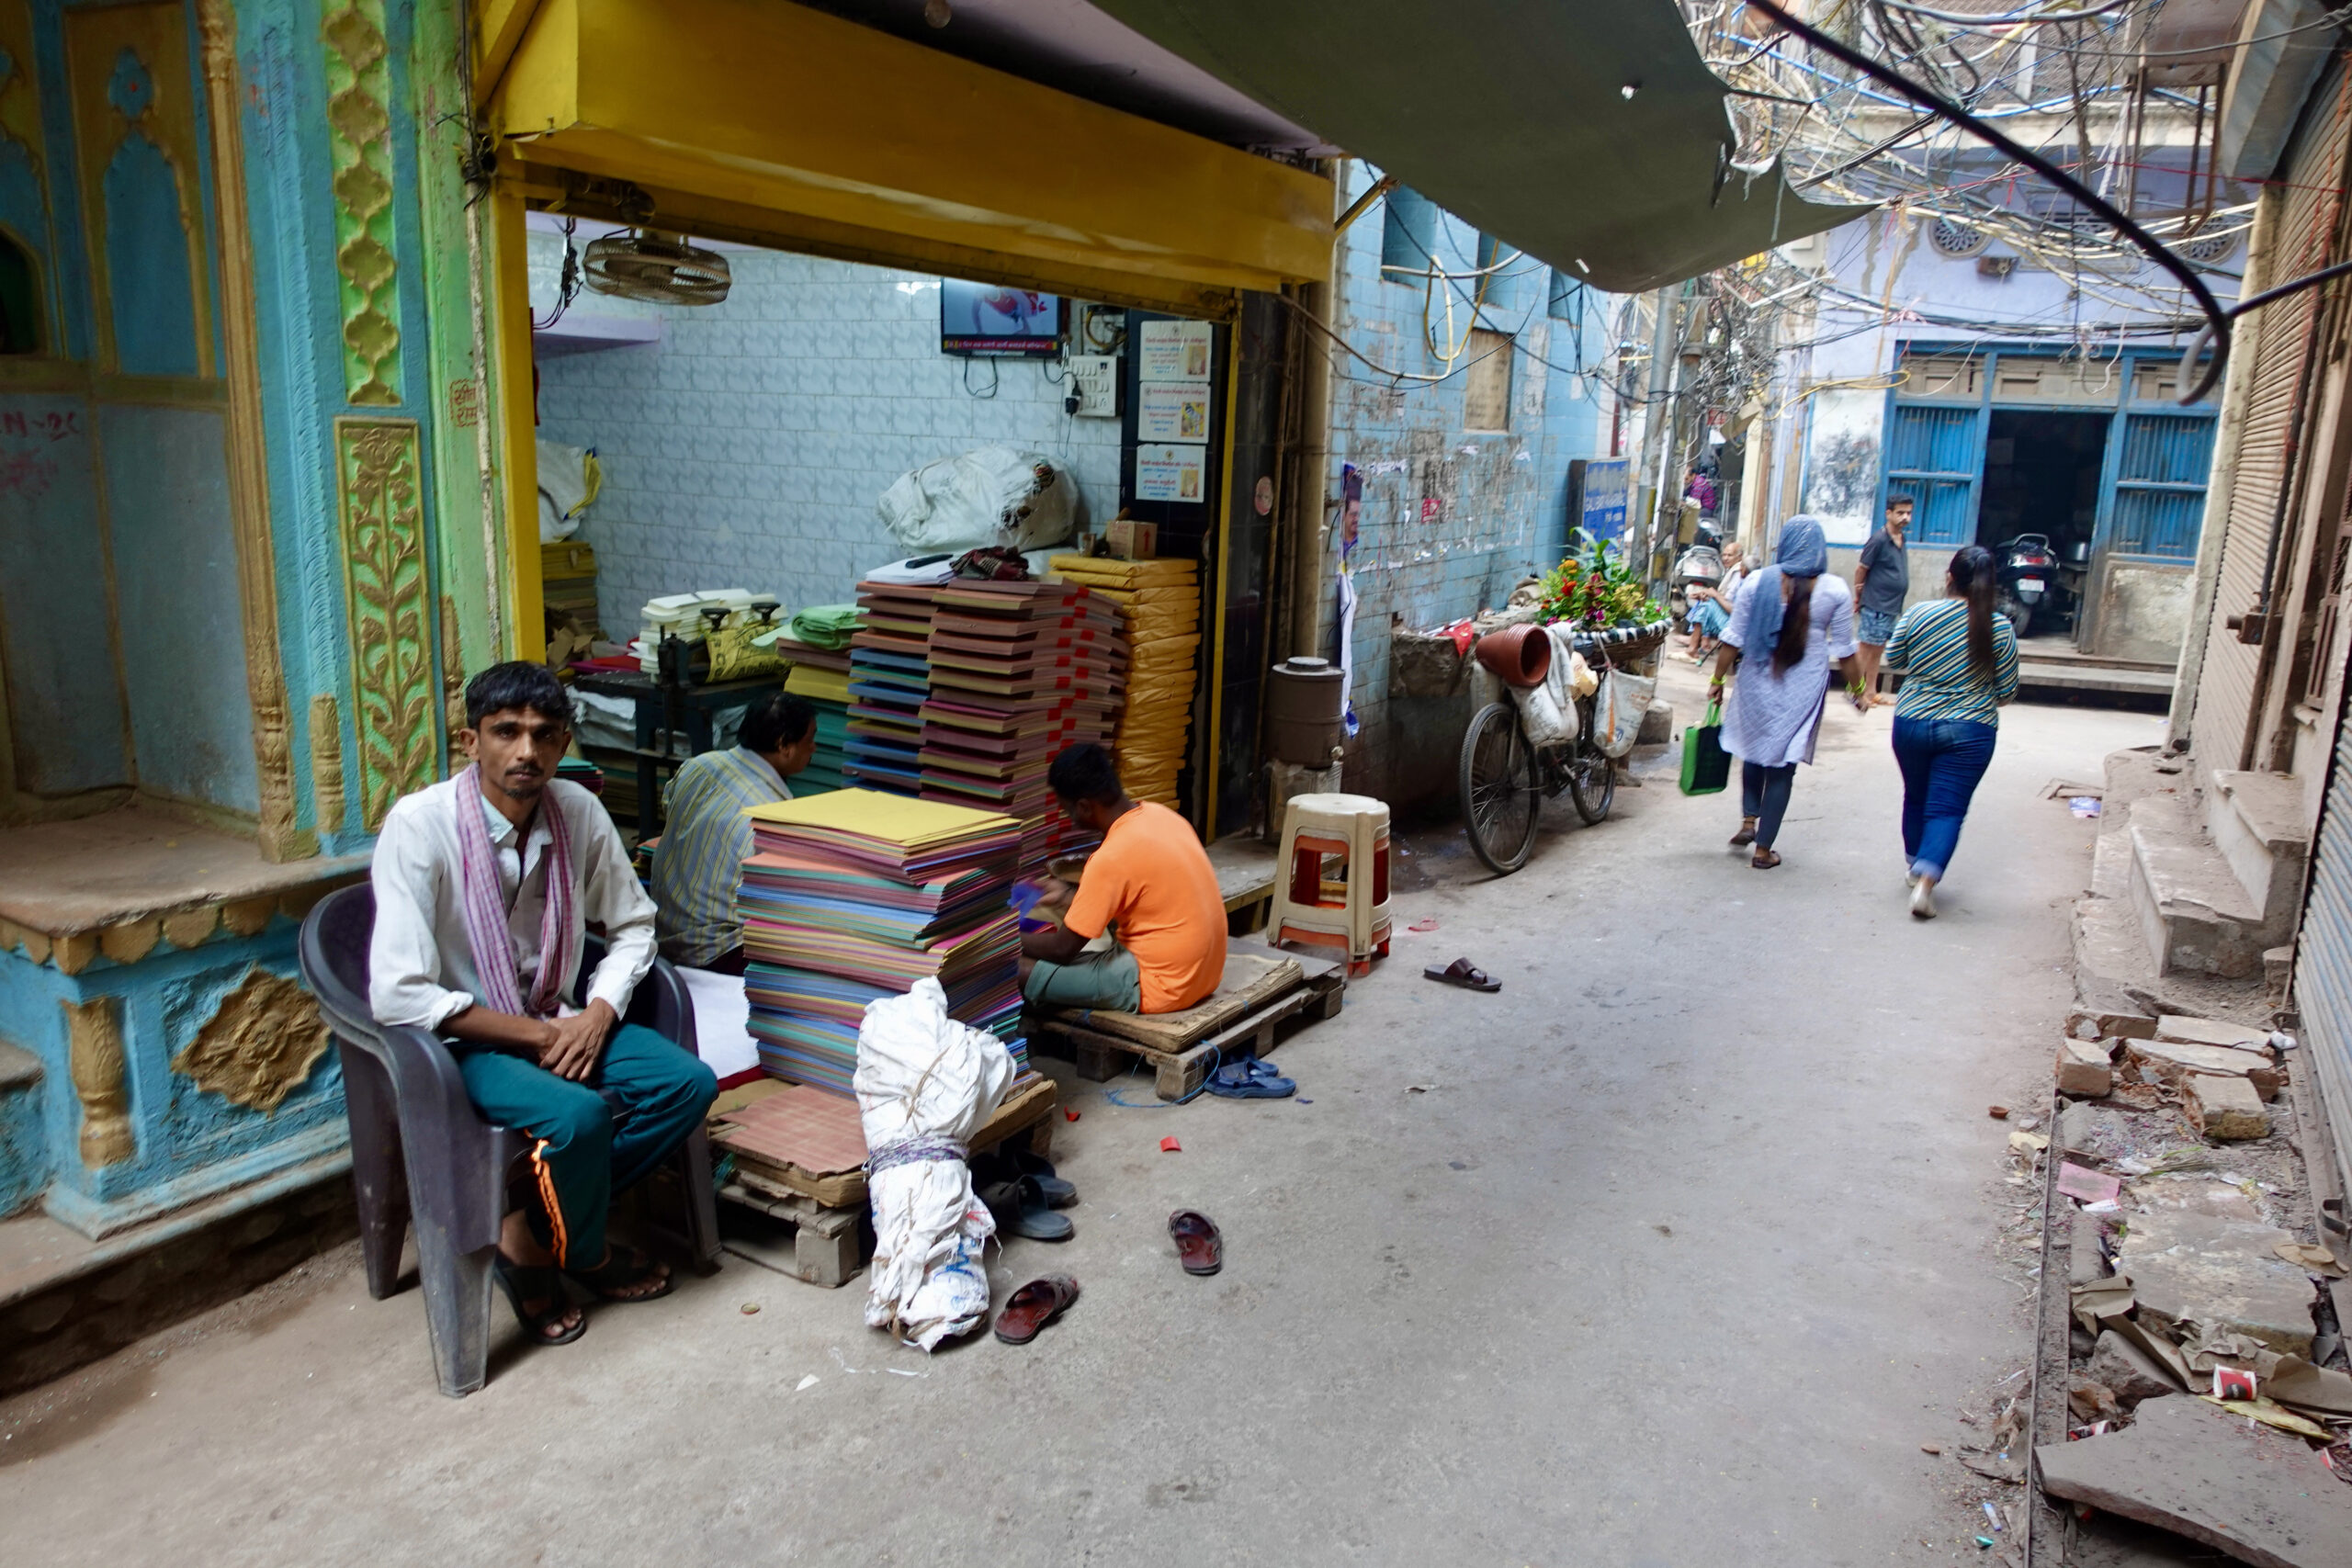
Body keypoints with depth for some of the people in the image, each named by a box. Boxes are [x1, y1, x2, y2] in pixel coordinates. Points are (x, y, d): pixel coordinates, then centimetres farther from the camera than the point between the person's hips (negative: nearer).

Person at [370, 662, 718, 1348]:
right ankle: (582, 1252, 3)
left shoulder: (579, 811, -6)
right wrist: (535, 1034, -21)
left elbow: (633, 925, 7)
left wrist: (599, 1014, -11)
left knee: (689, 1083, -14)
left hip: (558, 1020, 6)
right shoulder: (420, 826, -21)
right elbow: (398, 995, -25)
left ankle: (530, 1237, -1)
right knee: (578, 1115, -31)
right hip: (461, 1040, -5)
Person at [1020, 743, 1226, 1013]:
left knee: (1022, 970, -10)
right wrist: (1075, 902, 22)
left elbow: (1063, 948, -15)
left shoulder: (1112, 858, -22)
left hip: (1160, 987, -9)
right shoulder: (1161, 815, 2)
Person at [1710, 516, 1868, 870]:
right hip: (1803, 689, 0)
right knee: (1782, 765, 7)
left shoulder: (1757, 583, -6)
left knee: (1754, 750, 24)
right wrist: (1856, 689, 12)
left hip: (1757, 682, 0)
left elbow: (1734, 639, -4)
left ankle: (1749, 820, 12)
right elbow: (1843, 651, 0)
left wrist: (1718, 679, 5)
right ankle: (1763, 849, 10)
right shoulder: (1835, 592, -5)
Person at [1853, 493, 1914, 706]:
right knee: (1866, 649, -3)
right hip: (1876, 606, -8)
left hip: (1892, 607, 8)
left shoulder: (1900, 539, 9)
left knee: (1878, 650, 13)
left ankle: (1871, 691, 21)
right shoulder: (1879, 540, -15)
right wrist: (1859, 596, 0)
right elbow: (1861, 568, -10)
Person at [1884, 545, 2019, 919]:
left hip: (1911, 724, 2)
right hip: (1969, 733, -2)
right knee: (1947, 810, 1)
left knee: (1916, 799, 21)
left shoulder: (1918, 614, -8)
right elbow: (2007, 690, -2)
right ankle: (1925, 883, -13)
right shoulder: (2000, 628, -9)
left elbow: (1894, 659, 7)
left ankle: (1915, 867, 36)